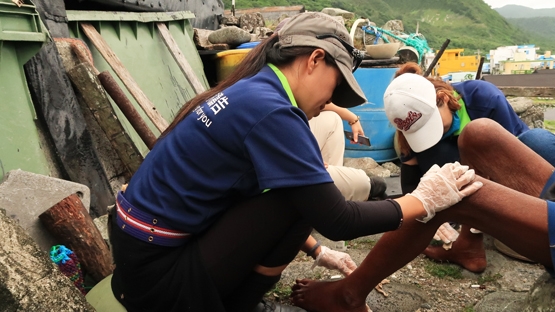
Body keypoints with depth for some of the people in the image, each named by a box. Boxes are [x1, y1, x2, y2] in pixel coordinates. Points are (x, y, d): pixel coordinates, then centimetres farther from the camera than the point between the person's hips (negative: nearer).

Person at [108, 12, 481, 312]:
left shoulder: (251, 91, 6)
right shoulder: (270, 110, -22)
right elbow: (337, 221, -18)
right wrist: (426, 200, -6)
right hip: (158, 271, -9)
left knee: (303, 192, 11)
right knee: (302, 193, -13)